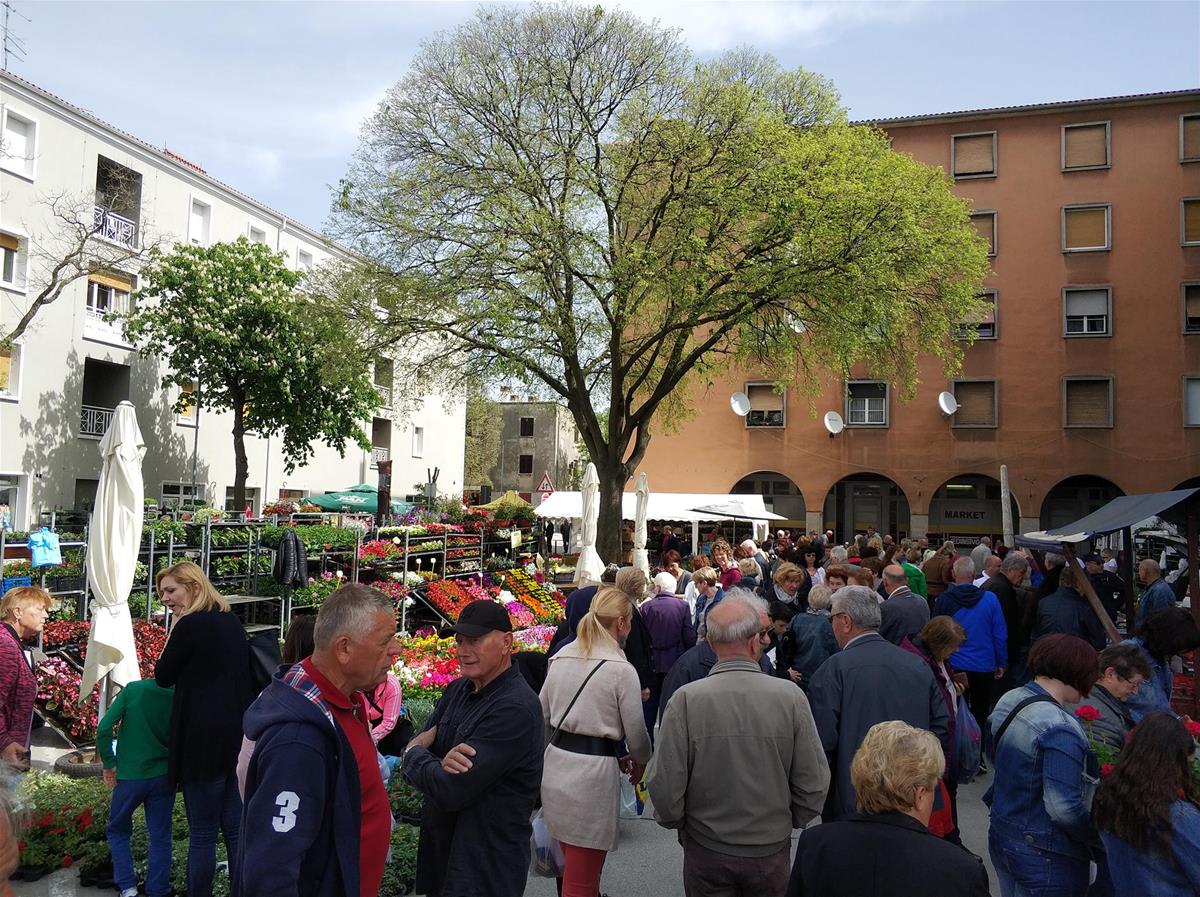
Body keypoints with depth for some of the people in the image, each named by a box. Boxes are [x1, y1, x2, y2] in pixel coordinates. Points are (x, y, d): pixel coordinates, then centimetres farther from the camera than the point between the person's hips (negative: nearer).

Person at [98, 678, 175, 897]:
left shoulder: (133, 689, -11)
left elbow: (104, 728, -14)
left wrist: (109, 764, -3)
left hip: (130, 776, -1)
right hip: (163, 777, 1)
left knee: (118, 831, 19)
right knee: (160, 837, 11)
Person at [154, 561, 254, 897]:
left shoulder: (190, 625, -12)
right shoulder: (233, 622, 10)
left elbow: (163, 677, -1)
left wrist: (174, 629, -1)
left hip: (204, 738, -7)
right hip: (240, 734, 7)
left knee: (202, 832, 3)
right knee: (236, 828, 12)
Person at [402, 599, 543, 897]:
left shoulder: (515, 709, -24)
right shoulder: (457, 690, 3)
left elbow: (449, 791, -26)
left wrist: (414, 753, -7)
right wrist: (441, 762, -18)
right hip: (438, 850, 7)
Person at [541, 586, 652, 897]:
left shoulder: (560, 658, 5)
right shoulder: (621, 670, -13)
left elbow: (543, 716, 12)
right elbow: (636, 733, -5)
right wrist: (638, 761, 16)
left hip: (555, 767, 7)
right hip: (593, 773, -6)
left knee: (575, 866, 25)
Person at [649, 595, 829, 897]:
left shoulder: (686, 699, -19)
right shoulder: (790, 696, -17)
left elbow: (664, 784, -16)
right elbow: (814, 782, -10)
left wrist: (675, 821, 5)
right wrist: (791, 822, 8)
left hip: (706, 852, -1)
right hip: (772, 850, 1)